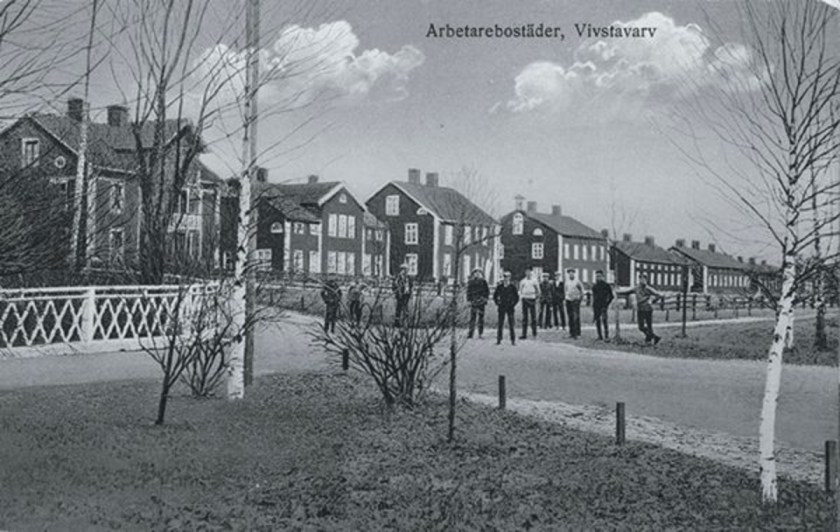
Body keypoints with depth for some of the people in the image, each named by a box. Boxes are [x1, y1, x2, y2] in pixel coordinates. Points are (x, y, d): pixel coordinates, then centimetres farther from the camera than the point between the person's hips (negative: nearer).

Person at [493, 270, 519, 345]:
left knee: (511, 325, -1)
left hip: (510, 308, -1)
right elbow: (495, 296, 14)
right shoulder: (499, 286, 3)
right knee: (500, 324, 1)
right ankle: (499, 340, 5)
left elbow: (517, 297, 5)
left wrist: (513, 305, -1)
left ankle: (513, 340, 5)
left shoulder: (512, 286, -2)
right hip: (501, 308, 2)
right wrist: (497, 304, 6)